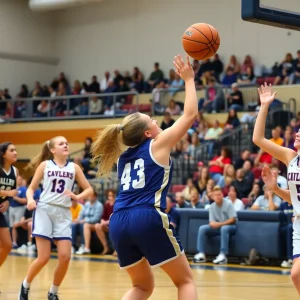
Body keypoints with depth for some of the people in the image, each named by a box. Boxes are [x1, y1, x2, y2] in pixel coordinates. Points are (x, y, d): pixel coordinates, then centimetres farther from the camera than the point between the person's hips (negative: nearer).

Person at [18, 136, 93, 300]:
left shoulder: (74, 167, 10)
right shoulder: (44, 165, 5)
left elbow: (89, 190, 12)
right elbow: (31, 188, 6)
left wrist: (77, 197, -8)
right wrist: (30, 200, -15)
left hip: (63, 214, 3)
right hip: (44, 210, -2)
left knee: (65, 256, -8)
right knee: (44, 257, -9)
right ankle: (25, 286, 16)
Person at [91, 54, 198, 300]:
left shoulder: (124, 155, 21)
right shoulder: (158, 144, 5)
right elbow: (190, 114, 10)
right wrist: (189, 79, 20)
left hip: (119, 222, 6)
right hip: (148, 218, -6)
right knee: (185, 280, 8)